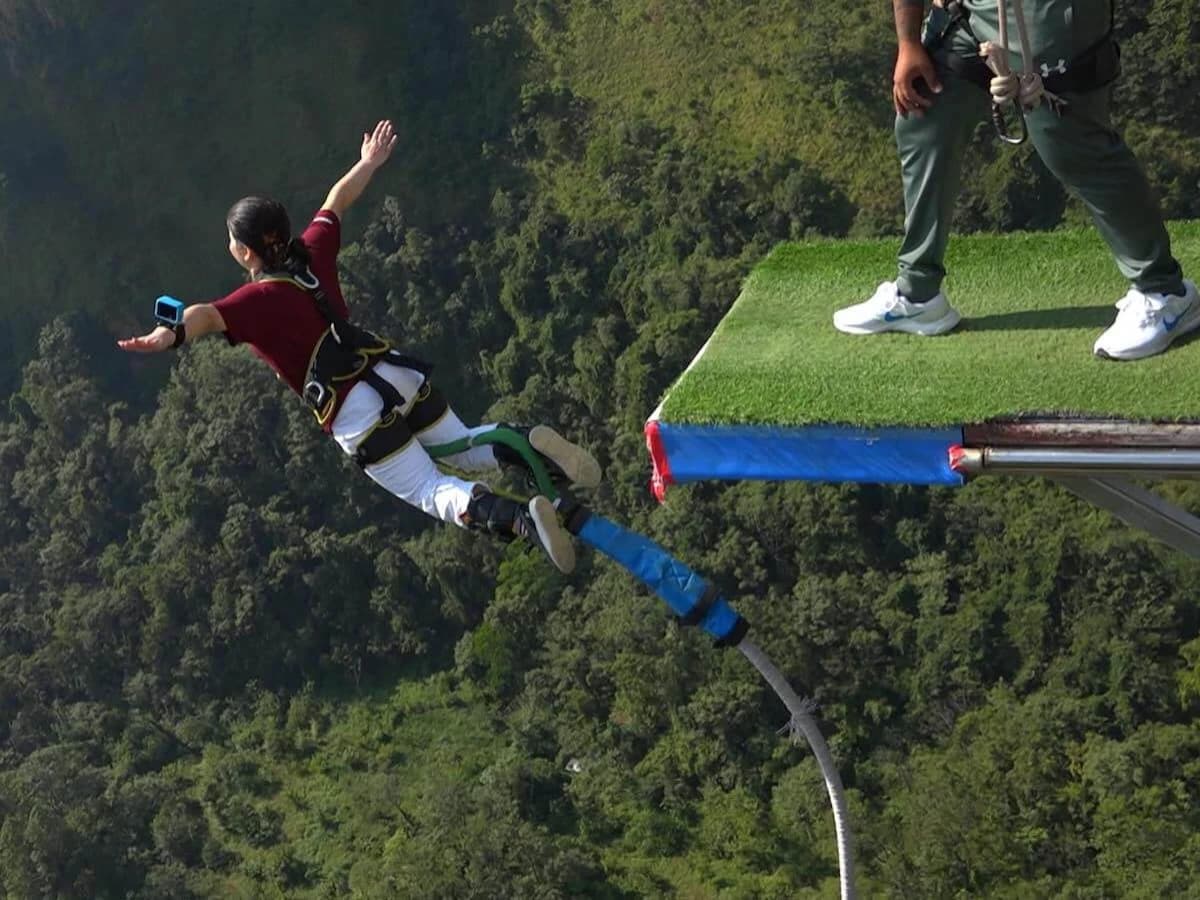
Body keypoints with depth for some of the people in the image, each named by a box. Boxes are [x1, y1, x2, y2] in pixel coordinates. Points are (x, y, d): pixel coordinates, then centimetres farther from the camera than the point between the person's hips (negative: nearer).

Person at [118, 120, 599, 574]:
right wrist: (369, 162, 40)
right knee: (465, 449, 22)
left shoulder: (257, 299, -11)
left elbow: (208, 314, -33)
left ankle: (520, 519, -26)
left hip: (357, 415, -6)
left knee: (432, 492, -1)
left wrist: (171, 335, -52)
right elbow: (337, 201, 23)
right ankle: (528, 444, -9)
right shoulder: (311, 252, 6)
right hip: (397, 374, 6)